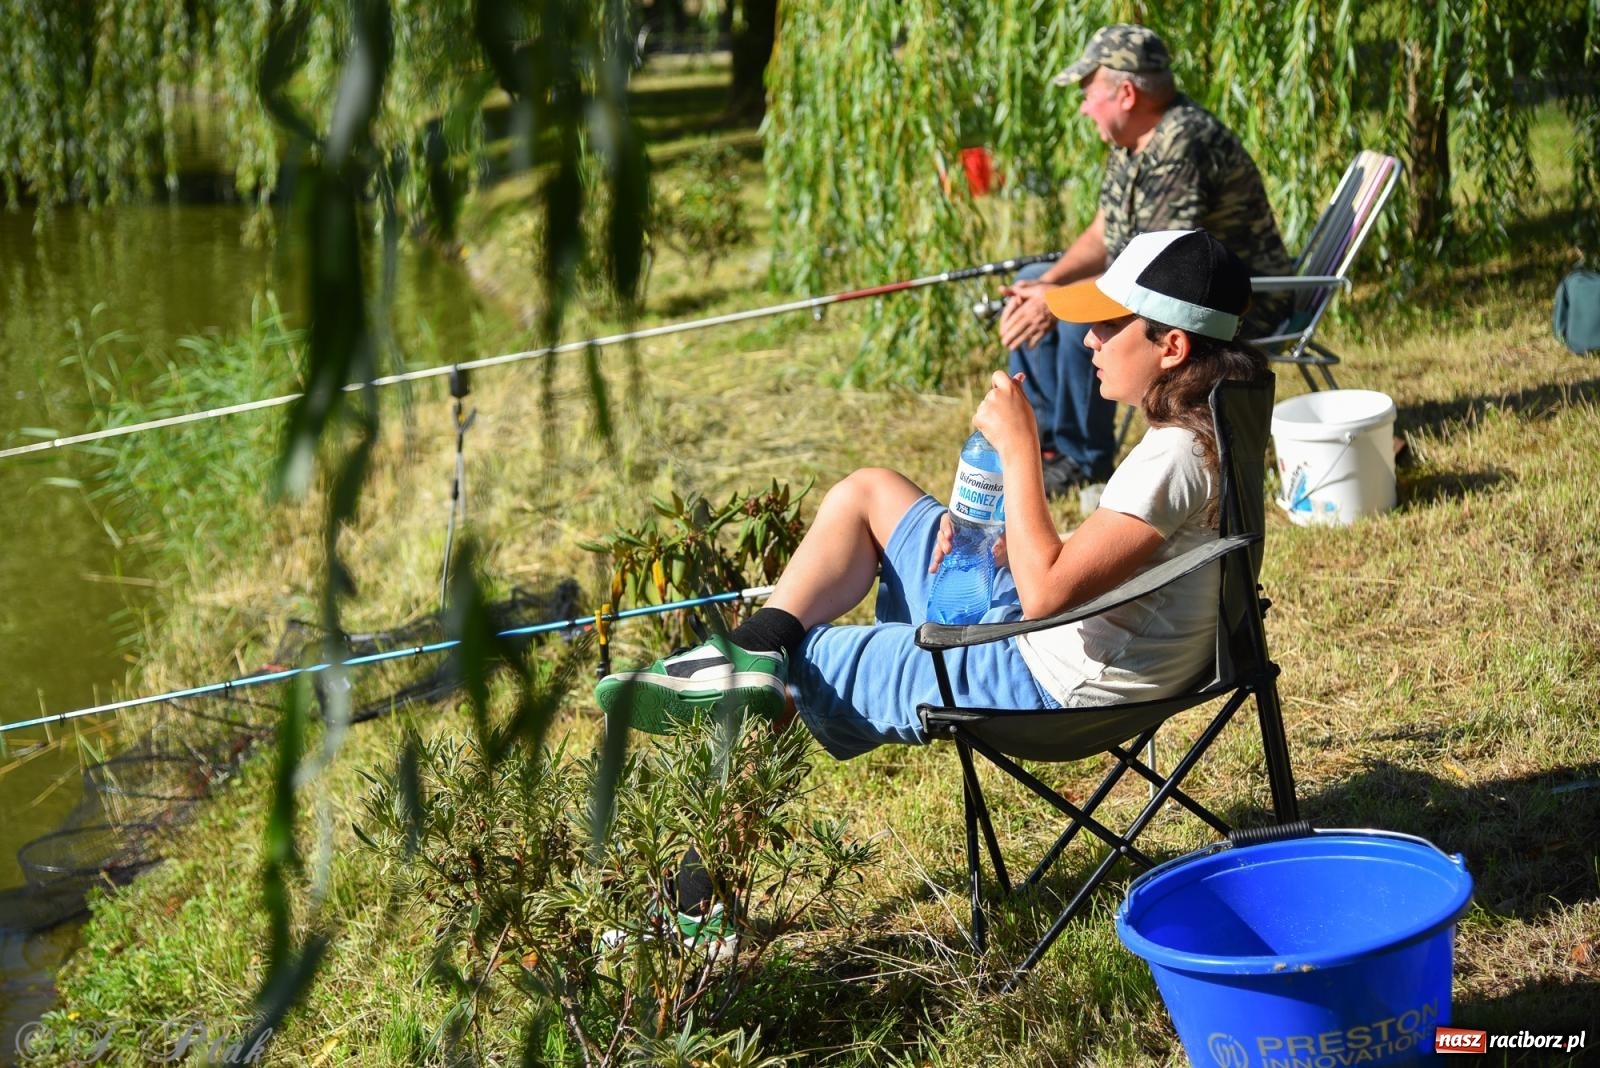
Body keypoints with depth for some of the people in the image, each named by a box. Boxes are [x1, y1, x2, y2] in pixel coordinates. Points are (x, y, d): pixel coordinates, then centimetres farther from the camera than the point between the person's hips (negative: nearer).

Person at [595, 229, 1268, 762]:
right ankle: (756, 652, 3)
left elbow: (1045, 594, -29)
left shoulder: (1174, 459, -27)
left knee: (788, 675, 0)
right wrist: (993, 545, 1)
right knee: (867, 492, 14)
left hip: (1048, 683, -10)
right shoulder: (1199, 433, 4)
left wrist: (1019, 450, -25)